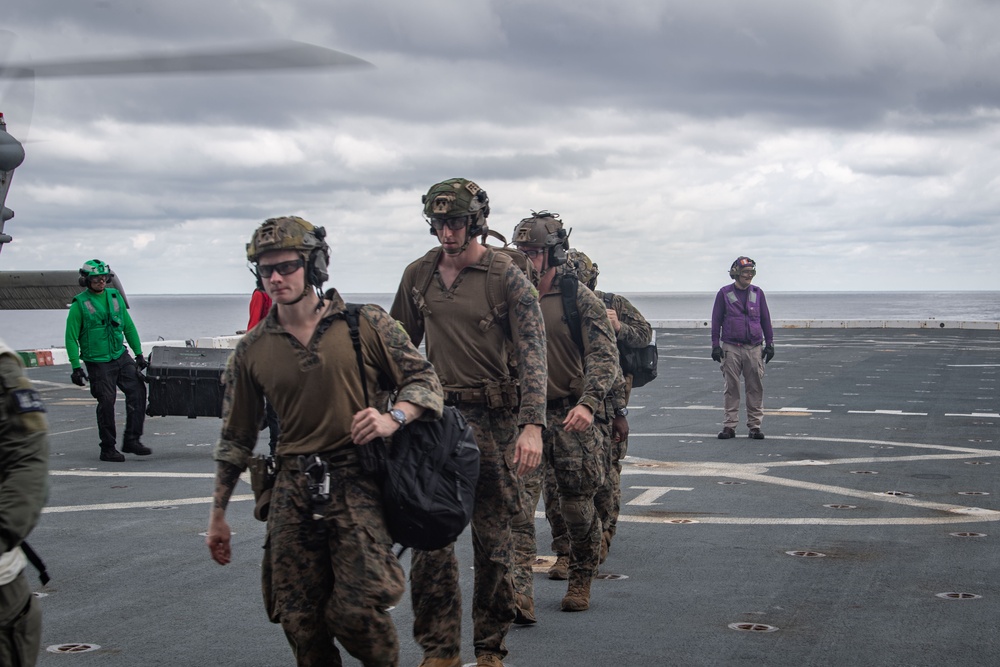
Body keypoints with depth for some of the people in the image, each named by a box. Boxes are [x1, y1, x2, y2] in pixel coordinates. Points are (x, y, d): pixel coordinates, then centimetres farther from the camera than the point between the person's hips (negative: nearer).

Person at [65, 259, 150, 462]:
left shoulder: (115, 296, 8)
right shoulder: (80, 304, -7)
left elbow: (129, 327, 16)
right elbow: (71, 337, -6)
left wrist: (139, 354, 14)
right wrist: (76, 366, -12)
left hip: (121, 356, 5)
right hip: (98, 362, -5)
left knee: (137, 390, -4)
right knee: (107, 402, -3)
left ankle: (131, 440, 4)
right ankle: (108, 448, 10)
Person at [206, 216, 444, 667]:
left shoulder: (366, 324, 1)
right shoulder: (252, 350, 9)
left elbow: (424, 380, 5)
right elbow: (236, 437, 16)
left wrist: (393, 418, -16)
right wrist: (218, 515, 17)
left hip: (357, 482, -3)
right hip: (293, 491, 3)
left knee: (356, 611, -14)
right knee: (300, 621, 1)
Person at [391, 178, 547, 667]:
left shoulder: (507, 278, -6)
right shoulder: (419, 275, 8)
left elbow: (532, 353, -12)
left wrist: (532, 425, -23)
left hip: (493, 423, -3)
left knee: (493, 539, 4)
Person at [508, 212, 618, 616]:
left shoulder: (580, 299, -4)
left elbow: (604, 357, -11)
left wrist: (588, 403, -27)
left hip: (570, 418, -2)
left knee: (578, 508, 7)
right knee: (517, 506, -11)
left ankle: (580, 582, 28)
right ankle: (519, 594, -14)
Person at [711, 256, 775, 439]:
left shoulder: (758, 293, 9)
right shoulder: (724, 294, 4)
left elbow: (765, 320, 14)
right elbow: (716, 320, 6)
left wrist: (769, 344, 11)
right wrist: (716, 345, 1)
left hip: (754, 348, 2)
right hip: (731, 348, -1)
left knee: (755, 388, 0)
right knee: (731, 388, 1)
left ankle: (755, 425, 6)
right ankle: (730, 426, 6)